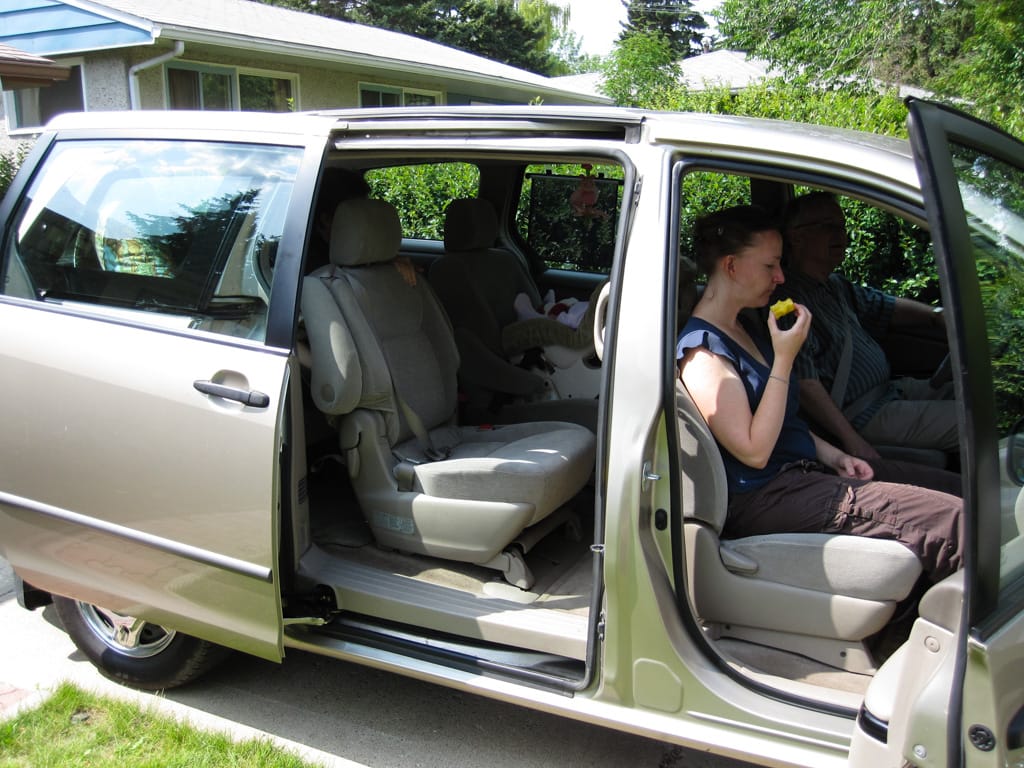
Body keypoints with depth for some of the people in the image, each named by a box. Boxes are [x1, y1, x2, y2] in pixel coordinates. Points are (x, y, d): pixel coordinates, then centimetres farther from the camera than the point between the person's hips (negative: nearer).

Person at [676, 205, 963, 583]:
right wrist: (784, 359, -19)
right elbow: (754, 452, -21)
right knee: (952, 521, -18)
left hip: (806, 465, 10)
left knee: (957, 487, 3)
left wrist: (832, 456, 6)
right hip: (763, 496, -10)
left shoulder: (750, 326, 14)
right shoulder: (703, 351, -17)